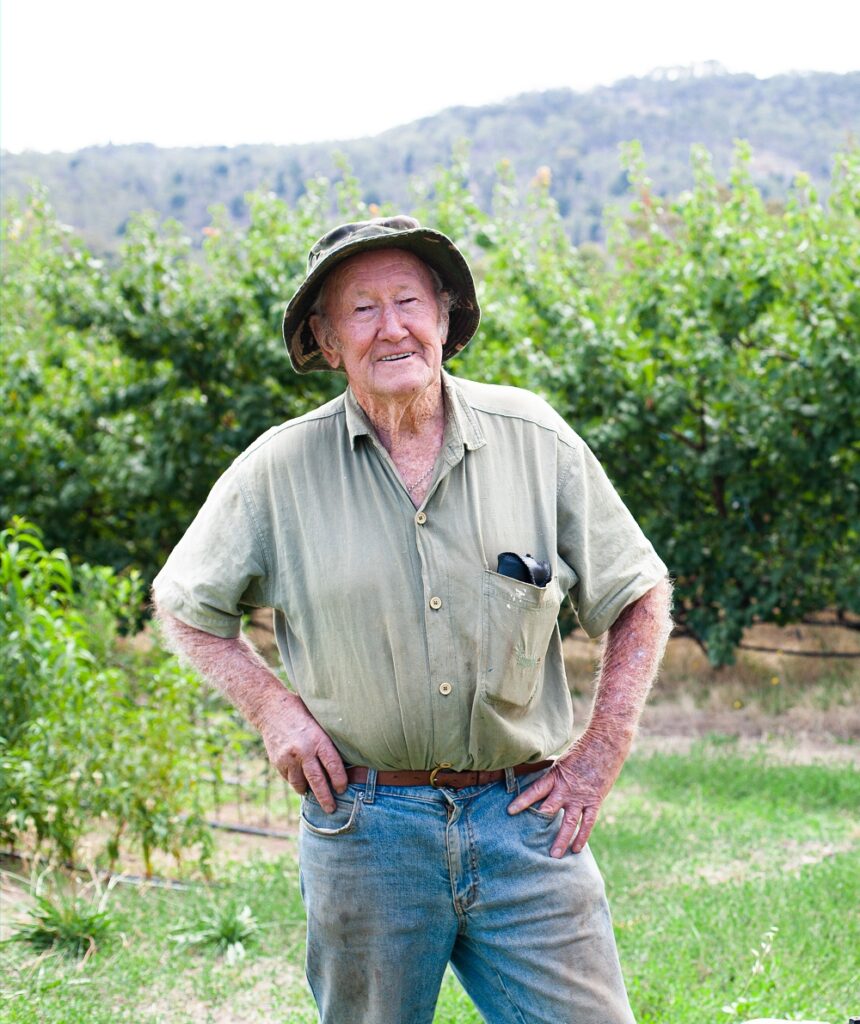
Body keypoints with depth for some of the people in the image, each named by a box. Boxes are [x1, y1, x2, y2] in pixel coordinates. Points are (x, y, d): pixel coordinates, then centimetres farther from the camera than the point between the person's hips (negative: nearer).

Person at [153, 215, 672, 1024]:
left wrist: (600, 754, 2)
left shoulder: (536, 440, 0)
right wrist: (272, 709, -2)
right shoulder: (279, 471, -2)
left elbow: (639, 598, 9)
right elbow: (183, 605, 11)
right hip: (363, 828, 0)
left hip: (524, 820, 0)